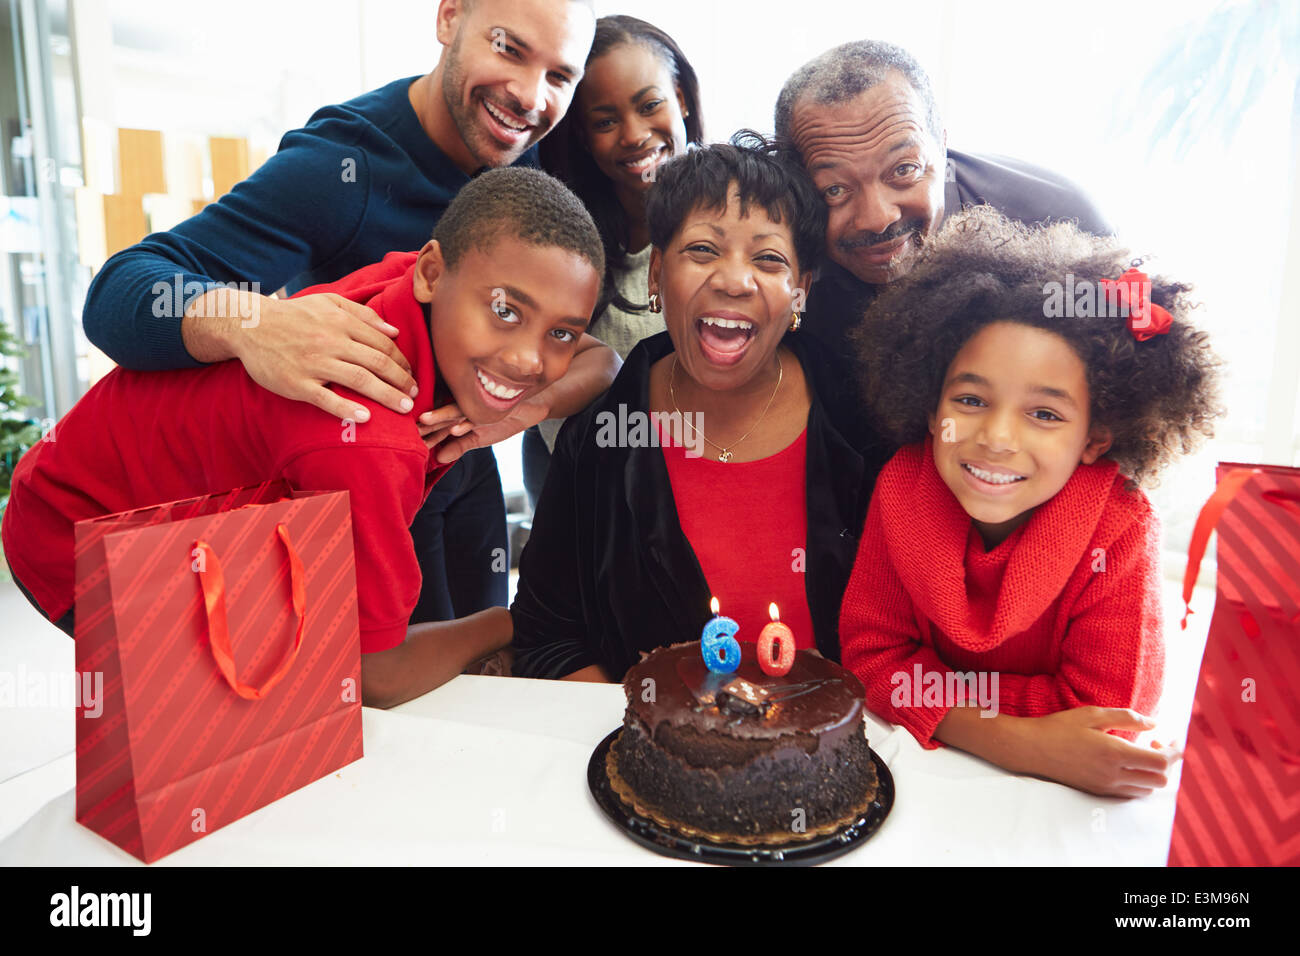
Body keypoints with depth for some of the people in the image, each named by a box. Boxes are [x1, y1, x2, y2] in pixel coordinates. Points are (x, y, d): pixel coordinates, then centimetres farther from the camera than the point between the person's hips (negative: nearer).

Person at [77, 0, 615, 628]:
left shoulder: (538, 157, -10)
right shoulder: (339, 167, -28)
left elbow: (606, 345, -13)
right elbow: (117, 294, -33)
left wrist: (534, 400, -35)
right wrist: (248, 321, -55)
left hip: (463, 465, 6)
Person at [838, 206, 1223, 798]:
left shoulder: (1120, 532, -21)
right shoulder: (902, 486, -16)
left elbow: (1101, 711, -18)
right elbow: (873, 653, -14)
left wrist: (932, 689, -23)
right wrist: (1021, 742, -27)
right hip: (917, 758, 2)